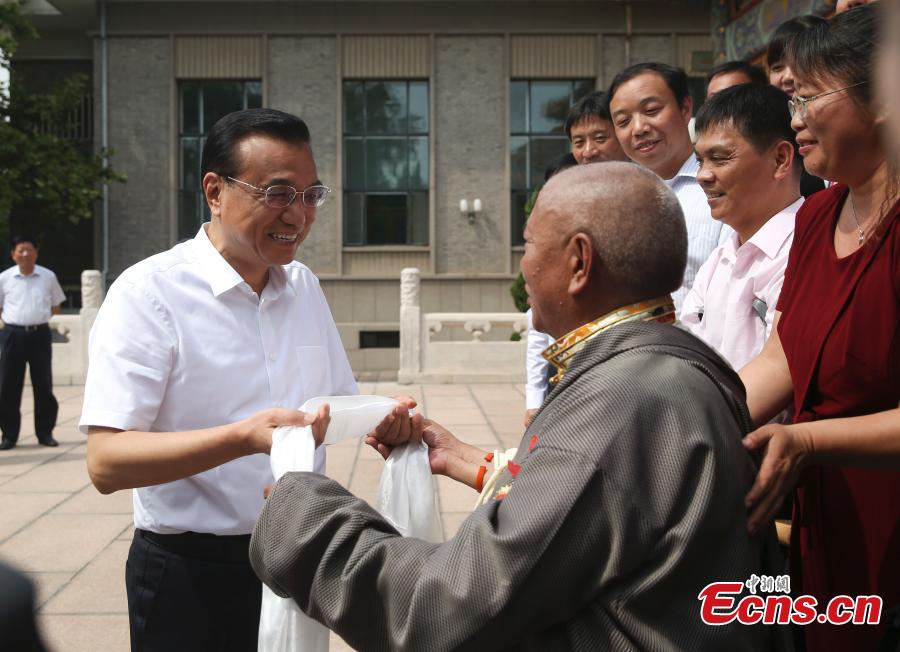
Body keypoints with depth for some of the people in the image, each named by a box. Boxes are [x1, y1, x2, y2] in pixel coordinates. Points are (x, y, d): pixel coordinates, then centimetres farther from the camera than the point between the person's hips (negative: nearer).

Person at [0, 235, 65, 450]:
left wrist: (38, 316, 2)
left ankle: (45, 432, 16)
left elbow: (55, 307, 12)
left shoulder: (48, 277, 1)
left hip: (40, 334, 0)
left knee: (43, 385, 5)